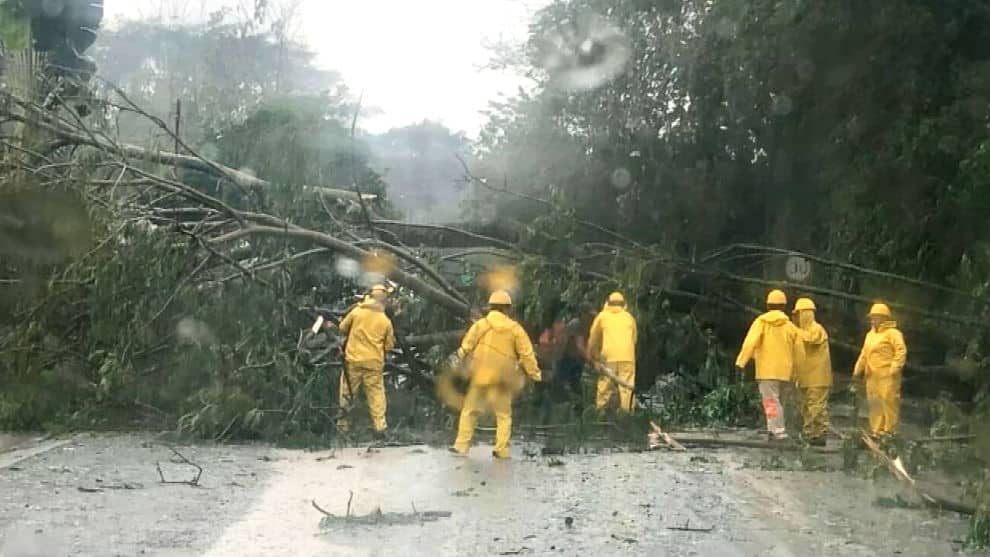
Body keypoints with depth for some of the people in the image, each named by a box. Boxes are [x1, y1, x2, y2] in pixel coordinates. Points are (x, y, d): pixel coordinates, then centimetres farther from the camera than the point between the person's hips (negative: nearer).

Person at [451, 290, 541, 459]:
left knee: (470, 410, 10)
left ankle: (461, 445, 6)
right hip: (502, 380, 0)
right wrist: (534, 373, 7)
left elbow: (466, 346, -6)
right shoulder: (515, 328, 0)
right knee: (503, 414, 12)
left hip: (480, 376, 0)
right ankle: (502, 449, 6)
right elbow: (526, 353, 0)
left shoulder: (480, 324, -1)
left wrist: (460, 360, 4)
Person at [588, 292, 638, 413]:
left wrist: (591, 355, 31)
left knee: (605, 385, 5)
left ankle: (600, 410, 6)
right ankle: (626, 410, -7)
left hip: (609, 357, 0)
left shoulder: (602, 316, 13)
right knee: (626, 386, -1)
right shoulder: (629, 317, 17)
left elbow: (593, 338, 17)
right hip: (628, 356, 1)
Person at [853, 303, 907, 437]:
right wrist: (858, 369, 20)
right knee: (874, 402, 8)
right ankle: (877, 429, 13)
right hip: (872, 376, 8)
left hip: (887, 375, -8)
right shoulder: (870, 335, 22)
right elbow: (864, 354, 27)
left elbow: (901, 351, -13)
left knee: (888, 401, -9)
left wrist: (895, 368, -21)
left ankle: (889, 429, -5)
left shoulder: (892, 333, -3)